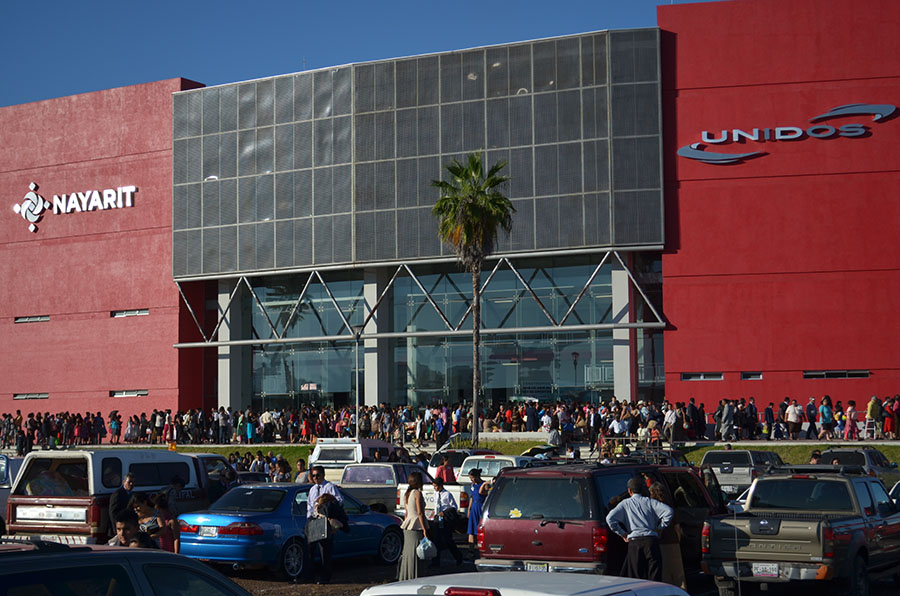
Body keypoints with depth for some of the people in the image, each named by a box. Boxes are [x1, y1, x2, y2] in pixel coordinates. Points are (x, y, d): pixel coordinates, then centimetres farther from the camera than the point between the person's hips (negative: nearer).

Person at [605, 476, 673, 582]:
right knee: (655, 576, 0)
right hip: (651, 540, 0)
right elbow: (669, 511, -3)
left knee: (636, 576, 6)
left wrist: (622, 533, 4)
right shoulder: (649, 502, 8)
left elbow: (610, 518, -4)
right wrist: (660, 527, 7)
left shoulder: (625, 503, 9)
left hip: (634, 542, 0)